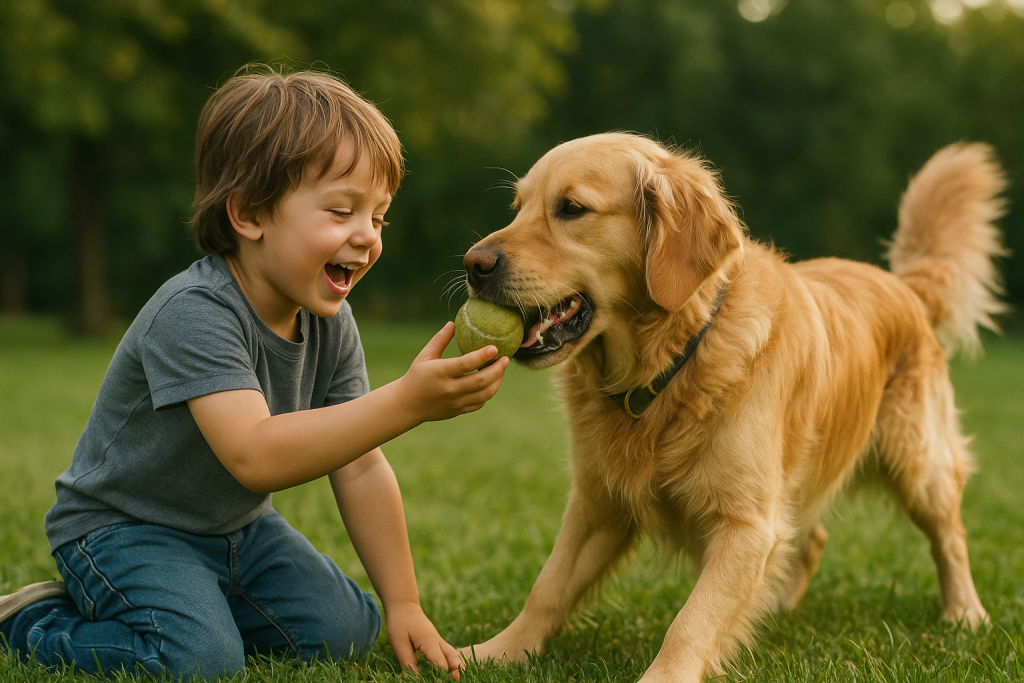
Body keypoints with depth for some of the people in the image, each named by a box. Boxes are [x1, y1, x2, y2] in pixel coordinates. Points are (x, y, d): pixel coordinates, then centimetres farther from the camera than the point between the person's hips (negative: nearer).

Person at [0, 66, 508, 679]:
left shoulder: (330, 321, -7)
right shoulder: (194, 313, -31)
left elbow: (360, 468, -3)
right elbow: (256, 456, -44)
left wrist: (403, 606, -6)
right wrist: (407, 402, -51)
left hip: (234, 526, 7)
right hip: (123, 527, -7)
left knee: (345, 633, -3)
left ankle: (199, 605, 17)